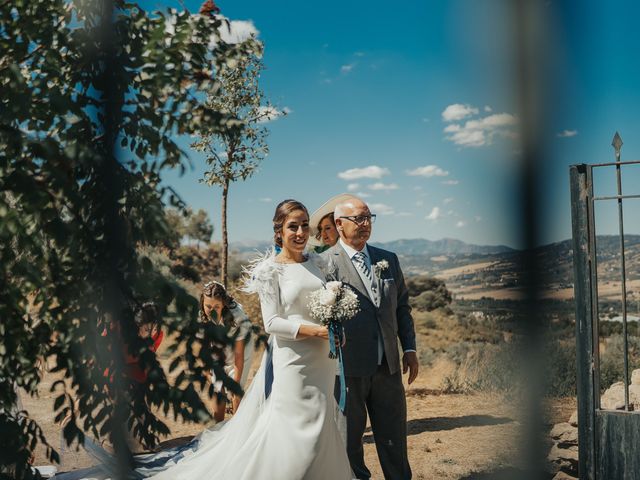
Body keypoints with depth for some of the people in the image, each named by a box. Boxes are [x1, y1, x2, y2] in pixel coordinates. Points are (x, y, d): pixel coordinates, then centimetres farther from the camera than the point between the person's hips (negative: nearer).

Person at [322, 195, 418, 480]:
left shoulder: (388, 260, 9)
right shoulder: (324, 262, -9)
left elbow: (402, 306, 16)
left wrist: (409, 348, 11)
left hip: (388, 365, 5)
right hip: (348, 366, -4)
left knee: (394, 437, 14)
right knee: (350, 438, 11)